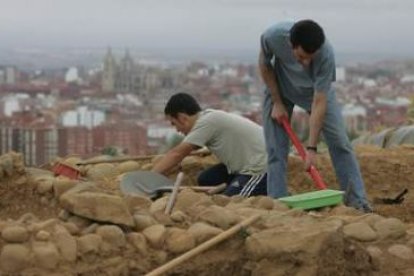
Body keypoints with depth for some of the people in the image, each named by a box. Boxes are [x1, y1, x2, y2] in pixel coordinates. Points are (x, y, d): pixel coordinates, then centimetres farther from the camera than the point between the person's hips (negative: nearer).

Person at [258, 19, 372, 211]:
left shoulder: (326, 54, -39)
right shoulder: (272, 37, -36)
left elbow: (319, 102, -34)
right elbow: (264, 64, -12)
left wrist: (311, 148, -35)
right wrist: (277, 102, -13)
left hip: (317, 90, -1)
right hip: (280, 89, 1)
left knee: (339, 142, -8)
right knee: (276, 150, -5)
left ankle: (358, 202, -3)